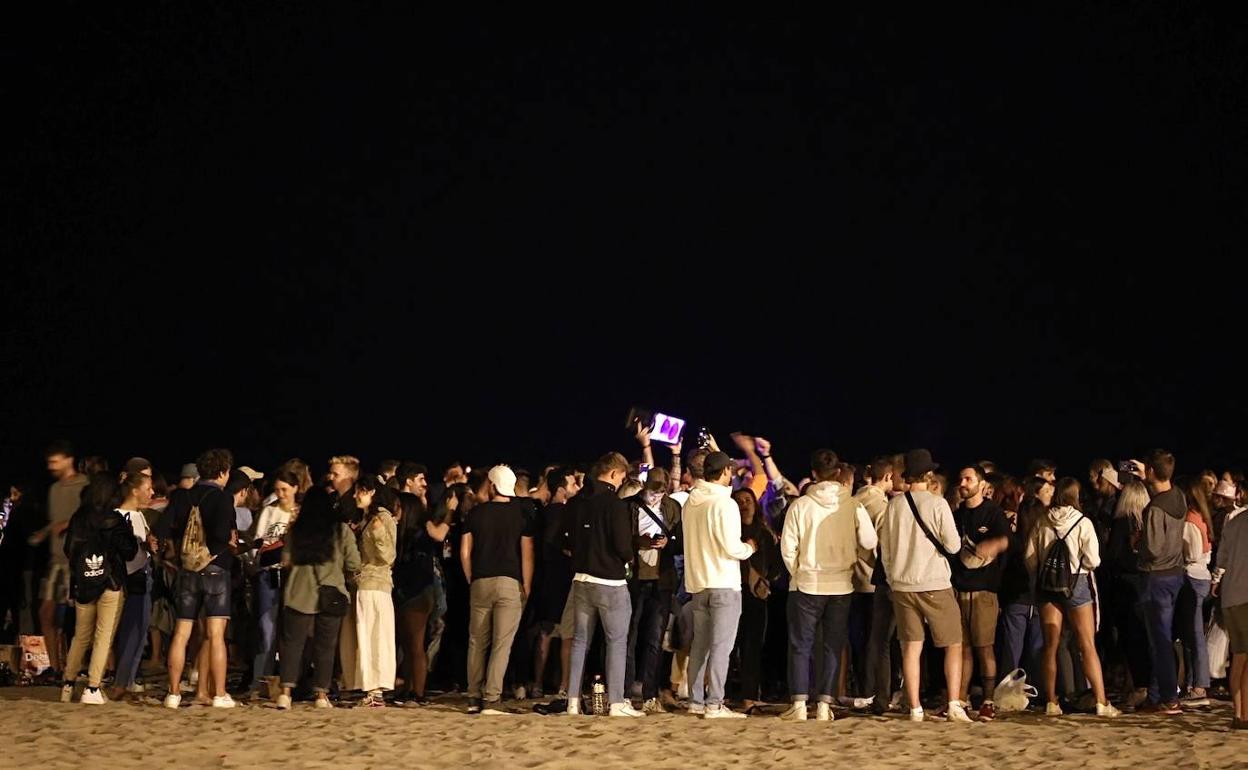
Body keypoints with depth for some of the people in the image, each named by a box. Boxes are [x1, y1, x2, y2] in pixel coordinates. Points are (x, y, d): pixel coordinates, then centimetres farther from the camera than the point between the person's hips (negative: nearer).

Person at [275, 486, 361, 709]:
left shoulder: (295, 530, 0)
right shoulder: (342, 531, -3)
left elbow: (286, 561, 1)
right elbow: (354, 565, -3)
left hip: (300, 593, 1)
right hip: (331, 596, 0)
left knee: (292, 642, 5)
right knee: (325, 645, 7)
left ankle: (286, 691, -4)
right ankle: (322, 694, 8)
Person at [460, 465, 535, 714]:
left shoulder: (476, 513, 6)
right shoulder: (521, 513, 1)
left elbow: (465, 551, 5)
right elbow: (527, 554, -3)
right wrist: (526, 588, 3)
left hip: (480, 583, 2)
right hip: (510, 582, -2)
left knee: (477, 643, 11)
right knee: (502, 644, -3)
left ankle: (474, 699, 13)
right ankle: (491, 700, -9)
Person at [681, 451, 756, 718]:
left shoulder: (691, 503, 7)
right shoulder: (724, 503, -14)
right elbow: (732, 548, -18)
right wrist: (749, 547, 3)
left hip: (697, 583, 7)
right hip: (724, 584, -7)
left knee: (700, 645, 13)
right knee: (721, 646, -5)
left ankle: (696, 700, 17)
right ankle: (714, 704, -7)